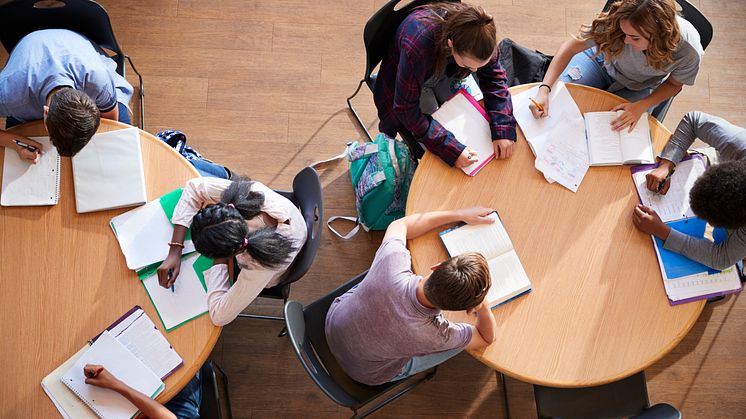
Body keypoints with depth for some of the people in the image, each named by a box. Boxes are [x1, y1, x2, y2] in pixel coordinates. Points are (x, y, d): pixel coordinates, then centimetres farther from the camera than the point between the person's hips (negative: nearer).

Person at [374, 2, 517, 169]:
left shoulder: (478, 32, -31)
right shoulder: (417, 46, -44)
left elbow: (493, 77, -17)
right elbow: (407, 109, -35)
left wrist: (503, 129, -30)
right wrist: (450, 149, -42)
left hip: (444, 76, 5)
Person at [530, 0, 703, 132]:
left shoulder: (689, 52, -36)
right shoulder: (616, 21, -40)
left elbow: (674, 84, -14)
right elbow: (572, 46, -29)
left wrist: (641, 106, -29)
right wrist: (544, 89, -39)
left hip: (637, 89, 0)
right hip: (603, 60, 0)